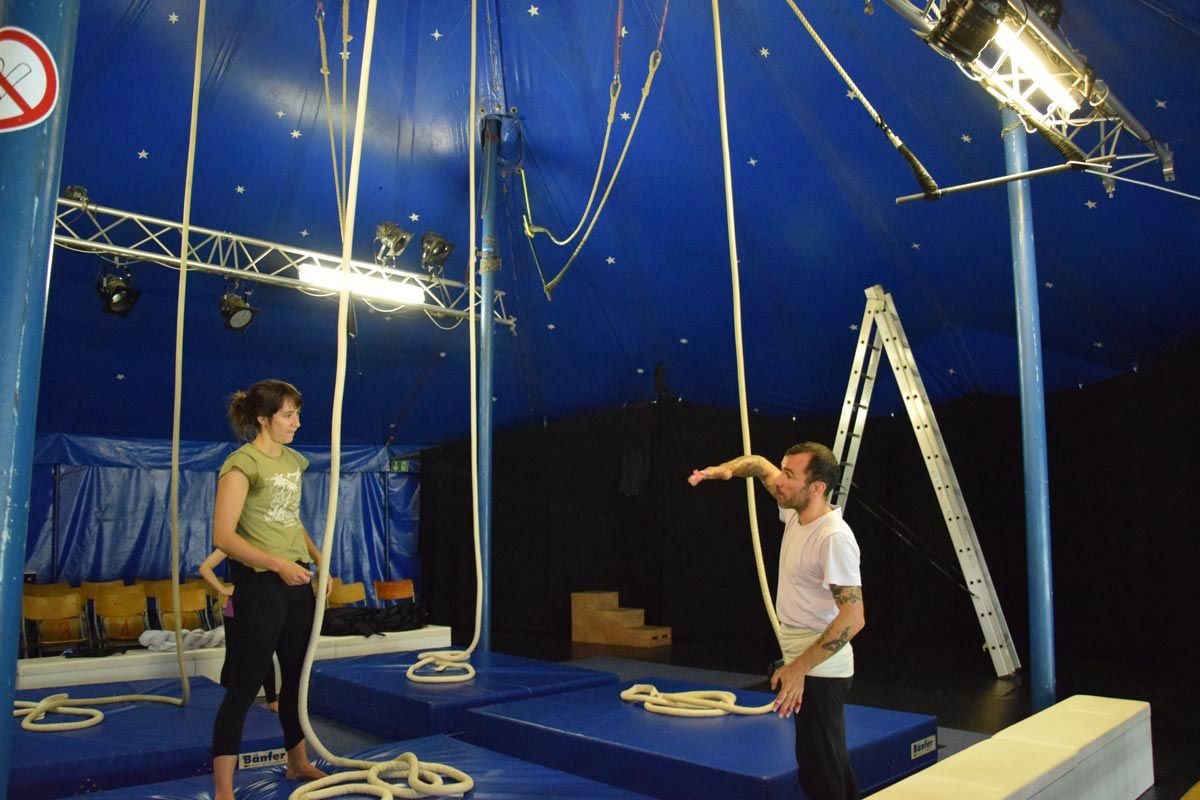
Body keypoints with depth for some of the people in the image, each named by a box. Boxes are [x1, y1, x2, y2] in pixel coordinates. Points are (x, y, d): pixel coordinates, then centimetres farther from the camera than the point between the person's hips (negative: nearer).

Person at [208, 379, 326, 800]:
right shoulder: (242, 463, -13)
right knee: (244, 686, -2)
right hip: (259, 582, -8)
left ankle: (298, 763, 35)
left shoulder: (293, 460, 11)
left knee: (297, 676, 18)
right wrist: (278, 564, -26)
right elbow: (223, 536, -19)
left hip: (297, 580, 8)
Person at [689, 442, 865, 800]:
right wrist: (725, 469, -3)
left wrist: (798, 668, -28)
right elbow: (760, 464, 18)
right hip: (803, 663, 10)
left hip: (819, 670, -10)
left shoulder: (834, 536, -23)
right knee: (831, 764, 21)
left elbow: (853, 617, -27)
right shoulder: (795, 512, 3)